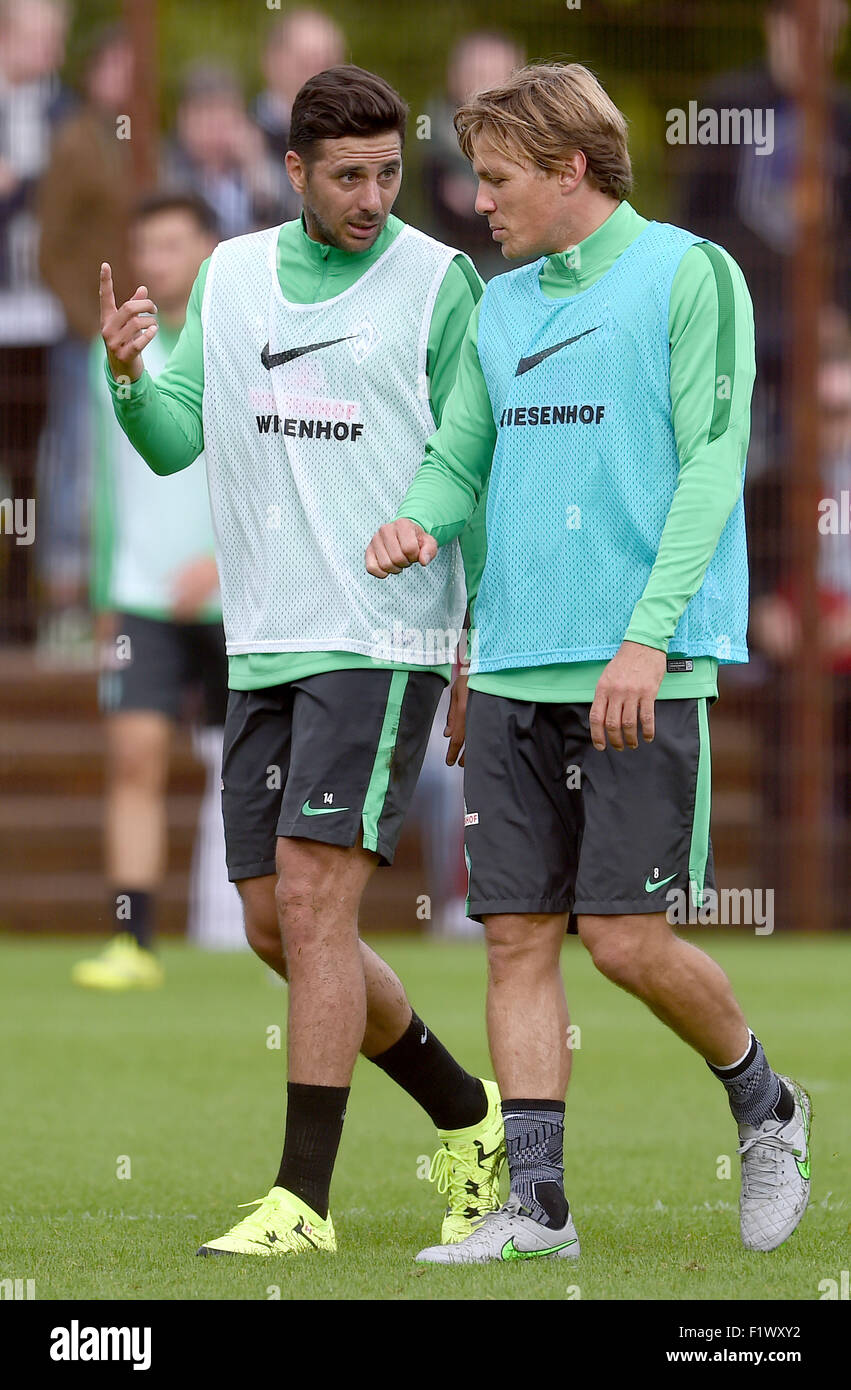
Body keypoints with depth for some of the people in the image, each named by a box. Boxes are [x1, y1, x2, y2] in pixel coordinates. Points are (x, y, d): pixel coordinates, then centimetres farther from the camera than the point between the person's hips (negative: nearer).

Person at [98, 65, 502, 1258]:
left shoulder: (438, 283, -4)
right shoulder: (228, 276, 10)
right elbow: (174, 443, 11)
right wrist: (127, 375, -9)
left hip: (383, 644, -6)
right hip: (263, 645, 6)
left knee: (314, 900, -14)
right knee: (276, 926, 7)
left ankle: (303, 1199, -11)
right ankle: (469, 1117, 26)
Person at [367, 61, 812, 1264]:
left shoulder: (688, 276, -4)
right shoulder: (500, 308, 16)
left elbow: (711, 460, -10)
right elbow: (460, 459, 21)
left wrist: (648, 635, -18)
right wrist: (420, 522, -4)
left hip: (641, 676, -6)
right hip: (513, 669, 6)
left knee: (627, 937, -8)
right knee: (518, 936, 1)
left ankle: (766, 1110, 17)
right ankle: (535, 1204, 4)